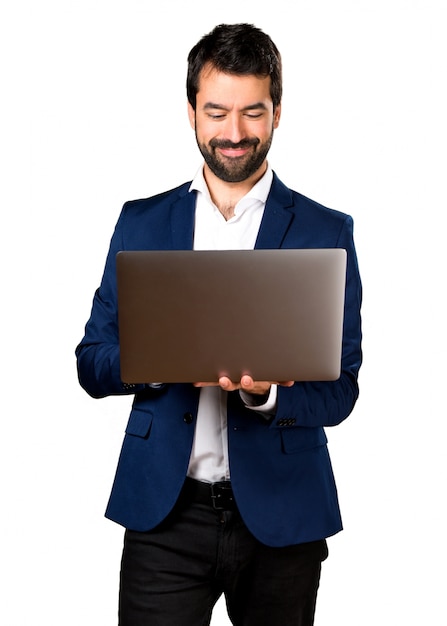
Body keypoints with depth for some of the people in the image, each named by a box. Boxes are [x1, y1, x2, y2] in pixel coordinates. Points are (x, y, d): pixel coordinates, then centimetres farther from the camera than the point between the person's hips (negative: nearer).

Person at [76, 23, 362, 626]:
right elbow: (92, 365, 4)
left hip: (280, 514, 0)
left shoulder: (327, 232, 0)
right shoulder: (141, 222, 5)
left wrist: (266, 390, -22)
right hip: (163, 511, 1)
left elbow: (340, 391, -2)